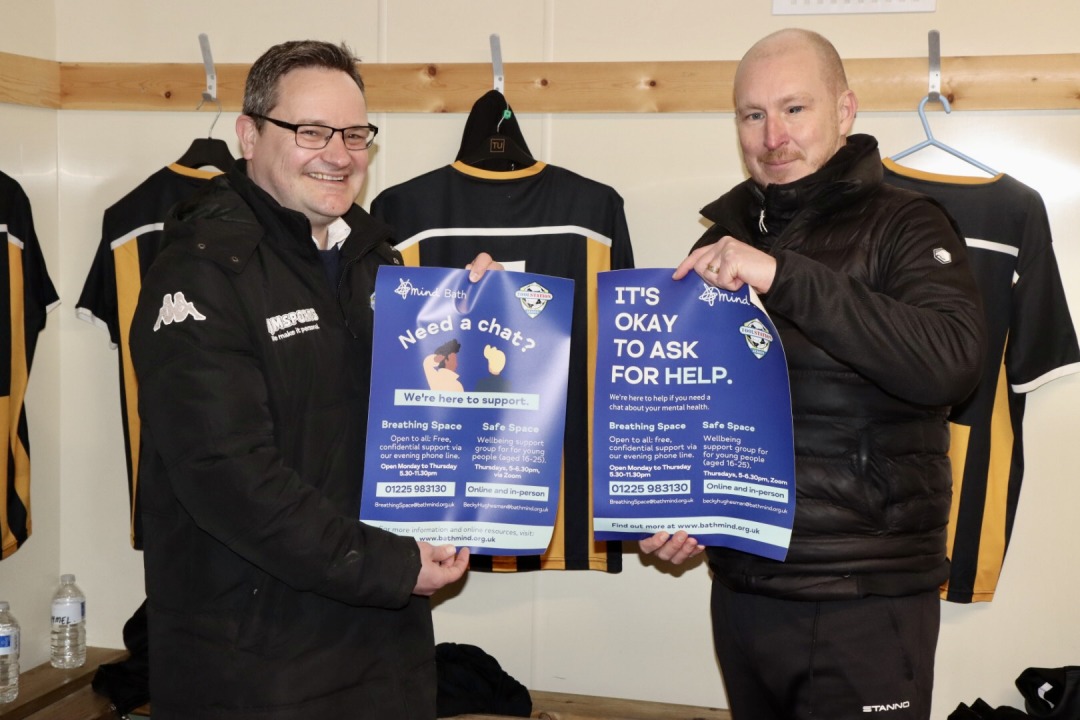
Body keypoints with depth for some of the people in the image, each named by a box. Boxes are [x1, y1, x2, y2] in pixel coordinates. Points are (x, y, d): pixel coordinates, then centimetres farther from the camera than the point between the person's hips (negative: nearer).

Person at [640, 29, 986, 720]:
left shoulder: (904, 226, -6)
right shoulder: (723, 244, 11)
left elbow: (951, 364, -25)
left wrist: (784, 276, -28)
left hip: (868, 603, -5)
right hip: (740, 589, 5)